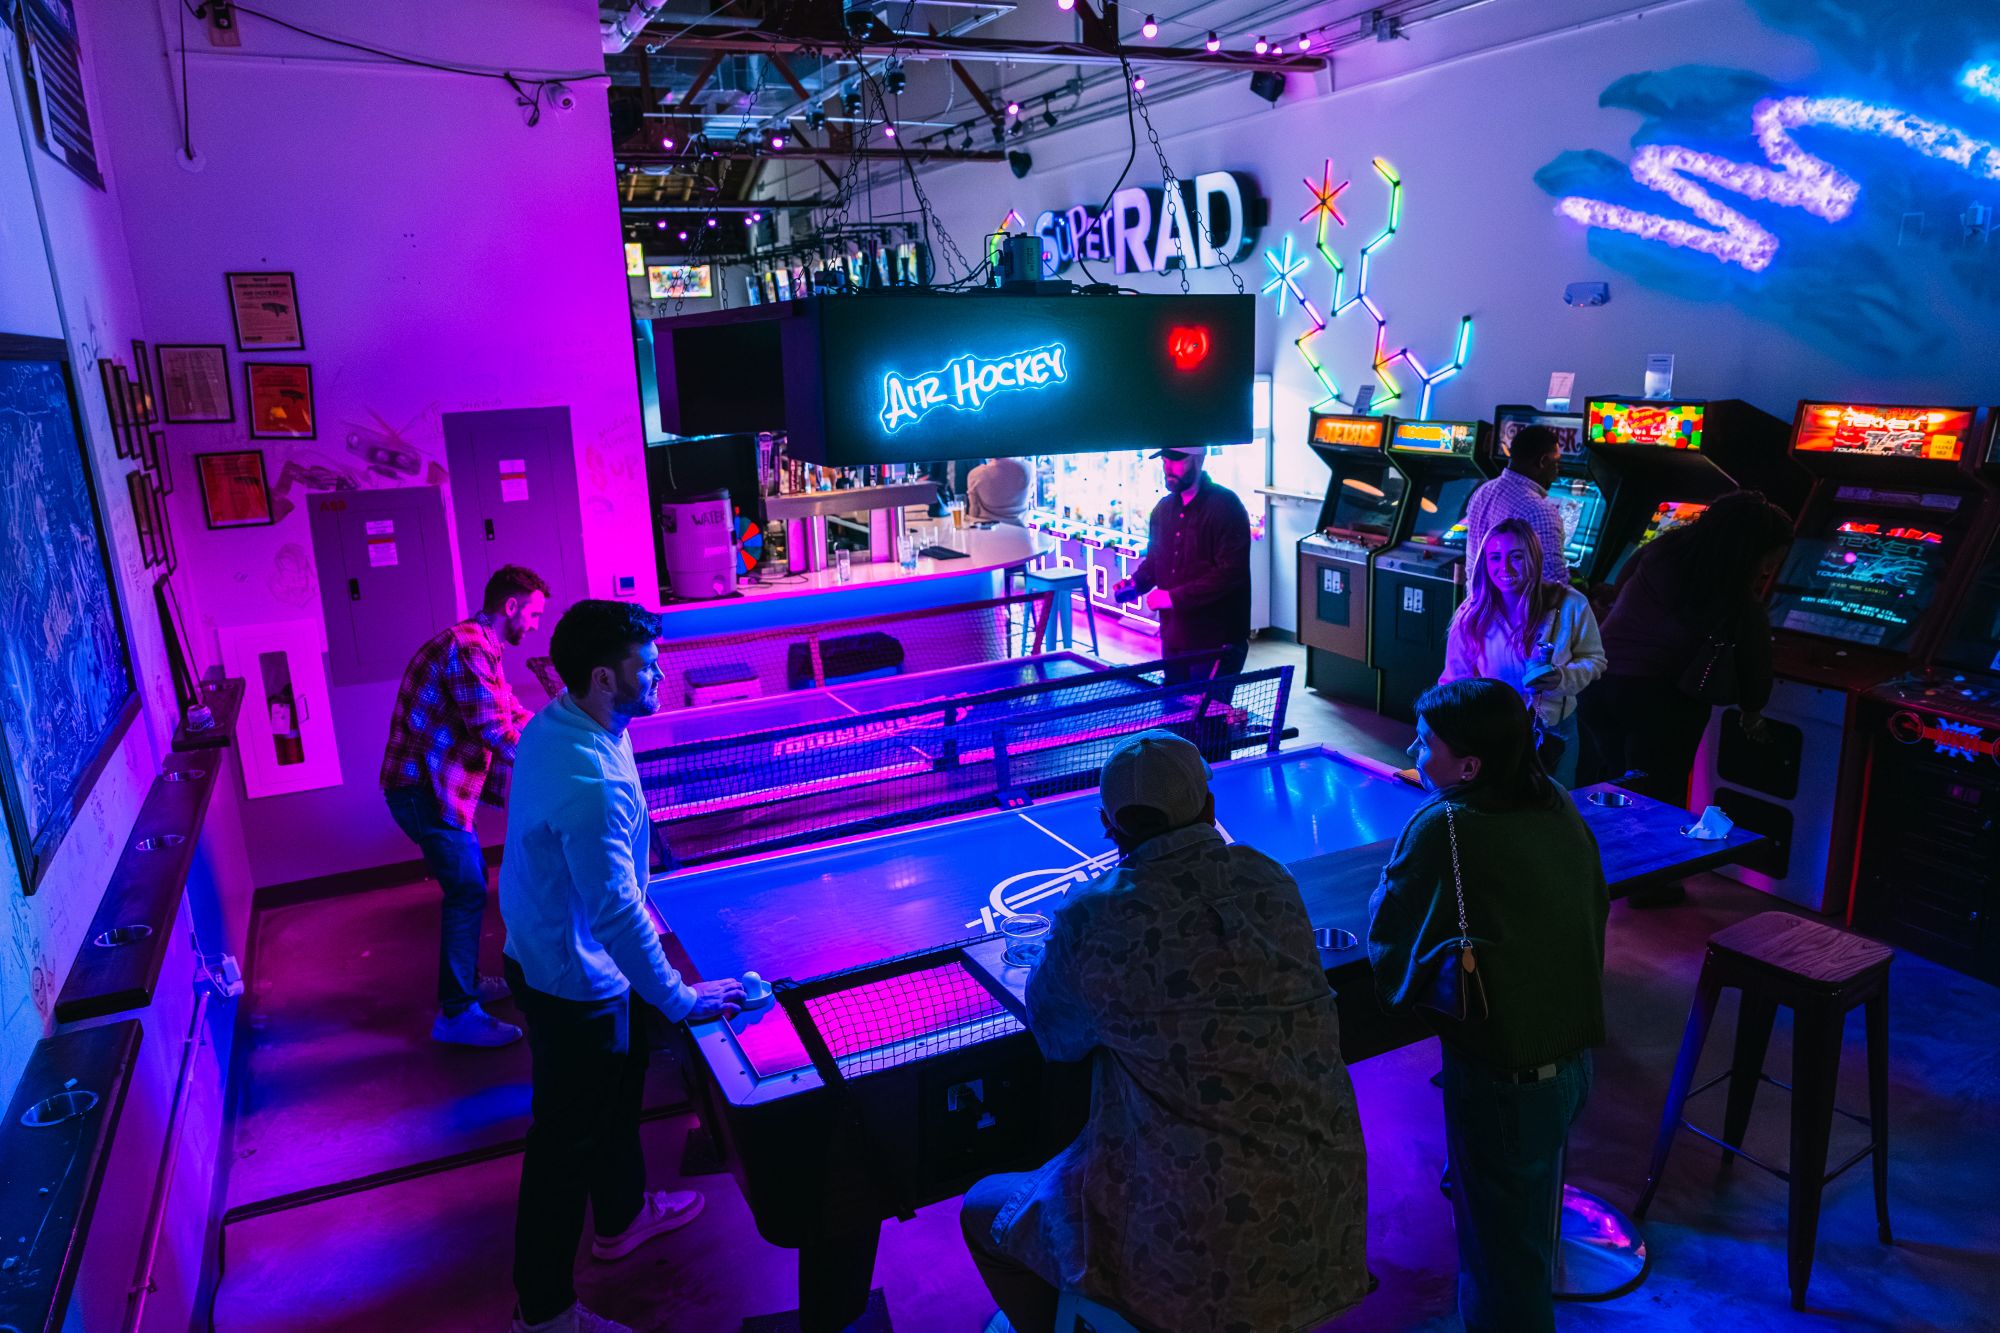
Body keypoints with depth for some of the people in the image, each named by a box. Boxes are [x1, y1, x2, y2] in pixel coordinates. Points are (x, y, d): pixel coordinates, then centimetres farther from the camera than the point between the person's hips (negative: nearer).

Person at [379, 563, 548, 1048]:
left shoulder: (480, 648, 15)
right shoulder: (469, 648, -20)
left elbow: (509, 711, 21)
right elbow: (492, 729, -23)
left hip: (438, 785, 11)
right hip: (423, 789, -11)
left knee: (471, 879, 19)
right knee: (467, 891, -6)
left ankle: (466, 982, 33)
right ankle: (456, 1014, 2)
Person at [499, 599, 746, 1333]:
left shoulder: (551, 724, -4)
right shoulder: (590, 782, -35)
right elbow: (617, 913, -31)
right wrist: (681, 999, -21)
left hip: (548, 949, 10)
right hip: (574, 983, -10)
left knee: (616, 1095, 28)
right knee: (567, 1138, 8)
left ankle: (621, 1214, 51)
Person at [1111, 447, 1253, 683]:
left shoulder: (1225, 506, -13)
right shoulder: (1163, 508, 11)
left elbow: (1230, 572, -21)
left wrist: (1175, 597, -21)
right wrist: (1135, 582, 3)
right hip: (1173, 640, 7)